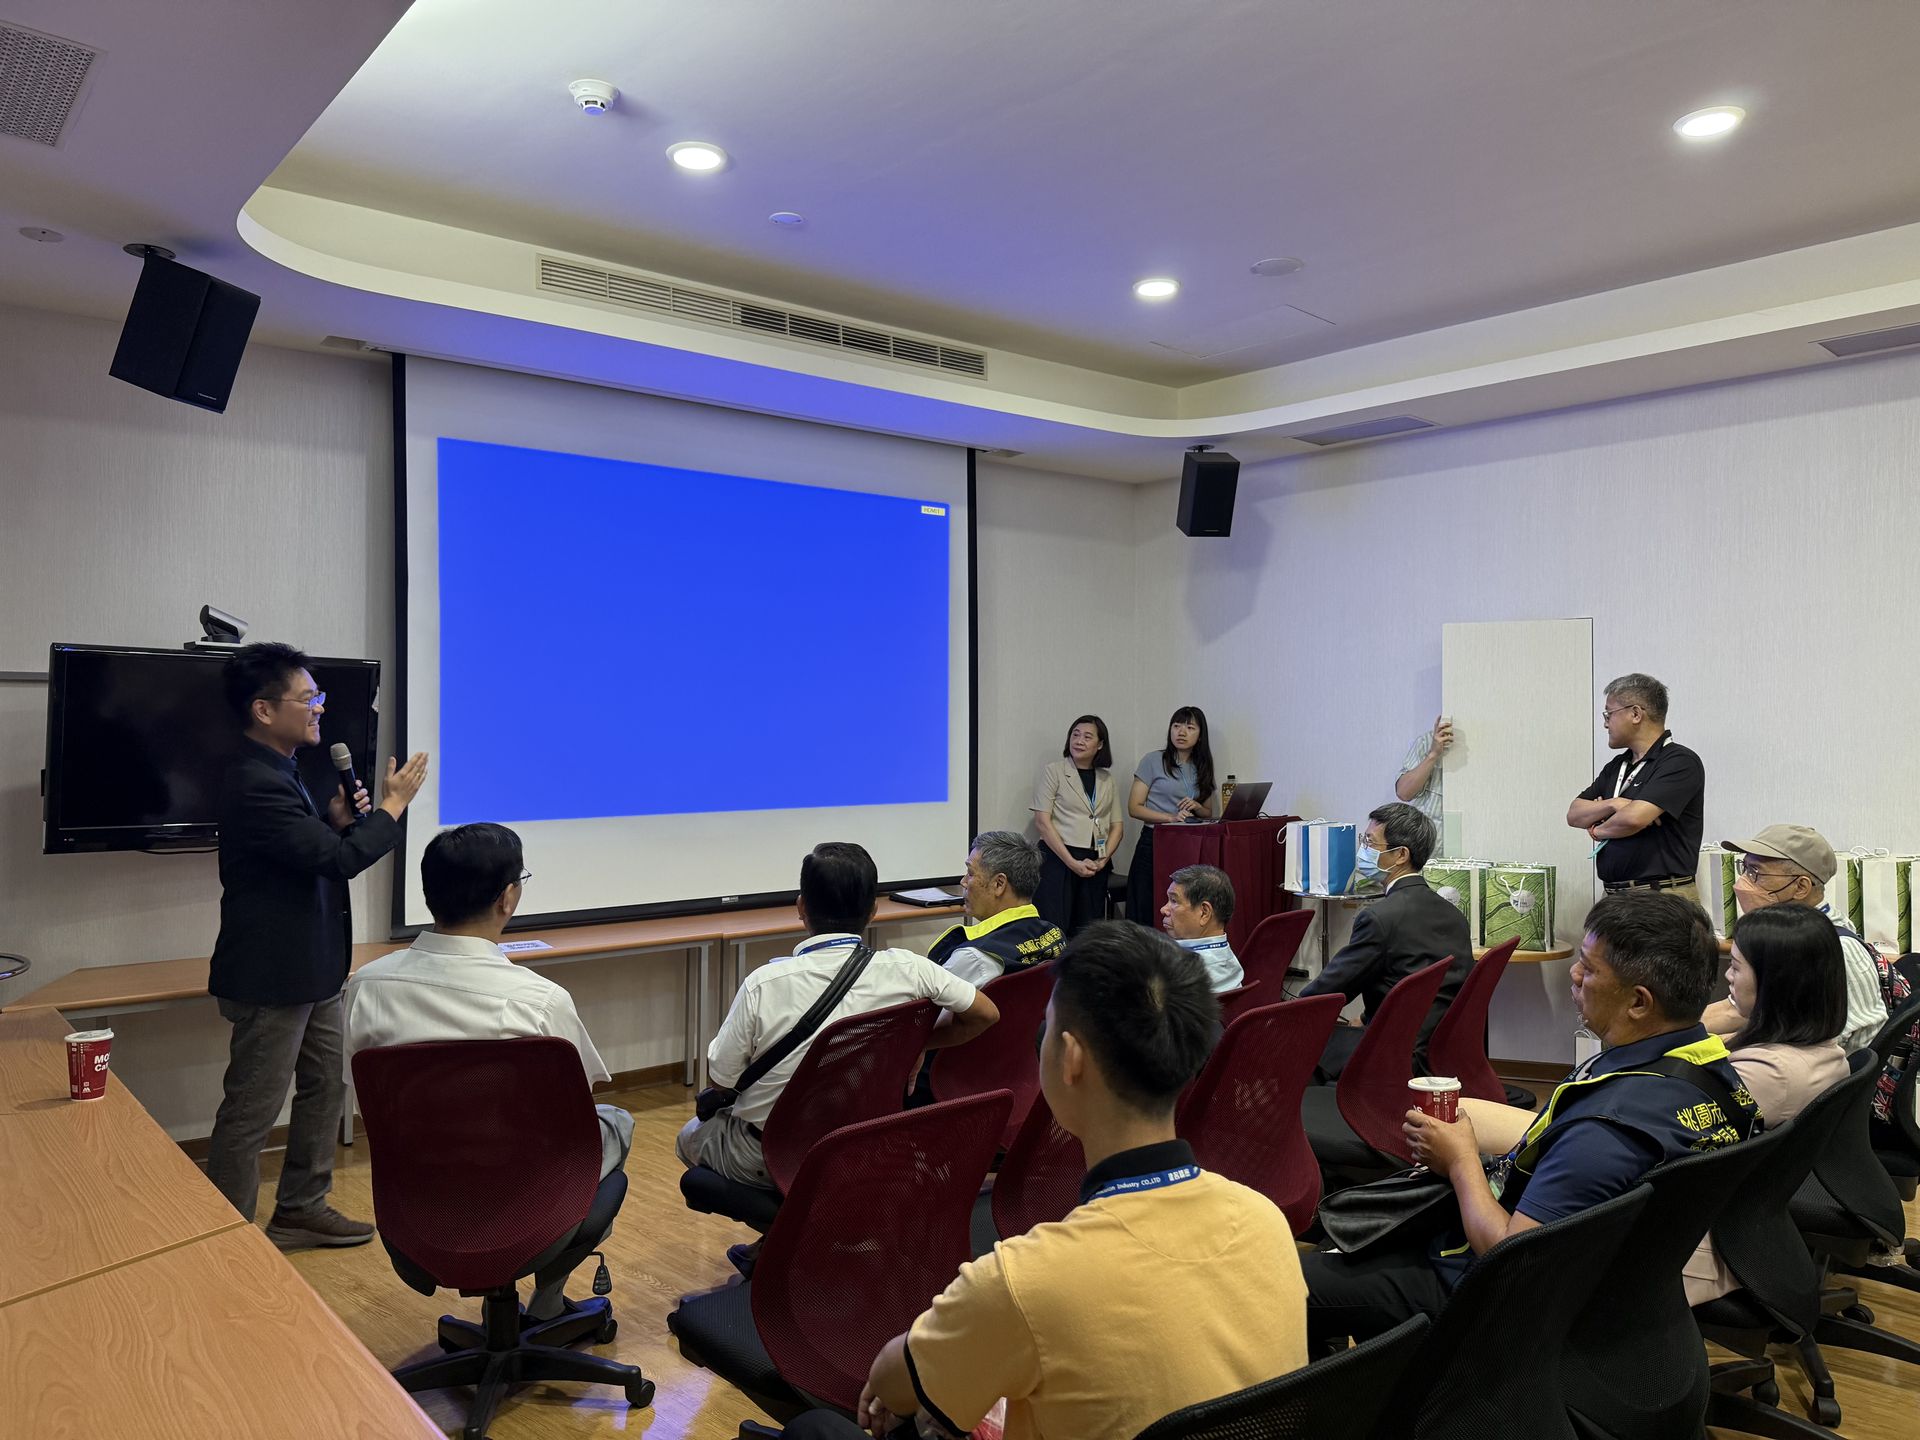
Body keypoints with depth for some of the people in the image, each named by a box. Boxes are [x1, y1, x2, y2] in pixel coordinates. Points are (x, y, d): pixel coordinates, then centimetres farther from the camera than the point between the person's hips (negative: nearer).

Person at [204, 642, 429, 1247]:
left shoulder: (277, 772, 10)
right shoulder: (255, 784, -23)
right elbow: (338, 859, -27)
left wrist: (337, 820, 0)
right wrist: (393, 805, -15)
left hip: (310, 971, 11)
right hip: (272, 977, -11)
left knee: (326, 1085, 19)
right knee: (250, 1115, 2)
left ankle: (300, 1210, 32)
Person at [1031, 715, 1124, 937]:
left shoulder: (1107, 778, 14)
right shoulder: (1054, 771, 1)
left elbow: (1117, 825, 13)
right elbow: (1042, 821, -7)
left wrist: (1103, 859, -4)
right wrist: (1072, 863, -13)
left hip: (1095, 865, 4)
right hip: (1058, 858, -4)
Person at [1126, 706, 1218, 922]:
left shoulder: (1202, 768, 14)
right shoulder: (1153, 760, 0)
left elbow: (1209, 814, 20)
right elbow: (1134, 807, -4)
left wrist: (1196, 807, -4)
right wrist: (1170, 817, -18)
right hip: (1154, 842, -4)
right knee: (1145, 912, -6)